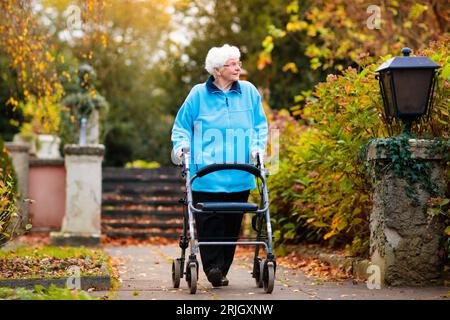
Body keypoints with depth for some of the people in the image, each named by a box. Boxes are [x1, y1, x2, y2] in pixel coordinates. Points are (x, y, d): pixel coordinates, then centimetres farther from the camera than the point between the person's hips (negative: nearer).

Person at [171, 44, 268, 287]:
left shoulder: (249, 91, 10)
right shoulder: (199, 94, 3)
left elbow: (260, 124, 17)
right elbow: (182, 125, 11)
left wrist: (258, 146, 1)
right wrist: (182, 146, -6)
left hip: (239, 176, 2)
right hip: (206, 175, -2)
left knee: (232, 223, 3)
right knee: (209, 222, -11)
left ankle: (222, 270, 12)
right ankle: (212, 267, -8)